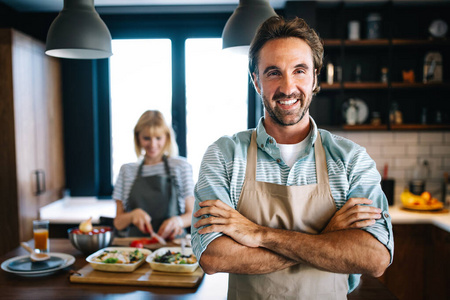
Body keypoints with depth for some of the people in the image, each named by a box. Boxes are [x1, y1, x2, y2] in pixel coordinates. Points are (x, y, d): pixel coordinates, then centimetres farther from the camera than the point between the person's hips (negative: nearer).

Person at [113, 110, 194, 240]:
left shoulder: (181, 166, 7)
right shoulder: (127, 170, 12)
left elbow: (192, 214, 7)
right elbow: (118, 223, 12)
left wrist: (178, 221, -14)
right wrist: (133, 214, -9)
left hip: (173, 243, -1)